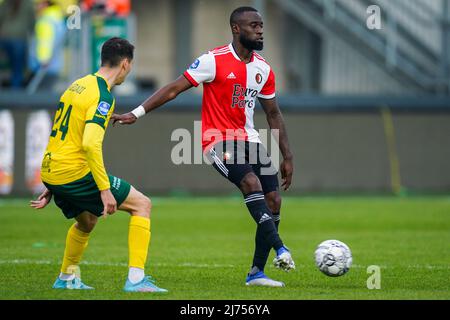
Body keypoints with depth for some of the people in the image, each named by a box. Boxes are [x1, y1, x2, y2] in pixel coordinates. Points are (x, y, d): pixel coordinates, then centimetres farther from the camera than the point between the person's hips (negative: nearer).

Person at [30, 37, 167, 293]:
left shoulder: (79, 85, 15)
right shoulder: (103, 97, -14)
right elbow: (90, 144, -26)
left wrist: (52, 187, 25)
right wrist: (105, 189, -24)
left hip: (51, 173, 9)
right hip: (76, 174, -9)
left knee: (87, 222, 33)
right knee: (142, 204, 0)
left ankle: (67, 278, 44)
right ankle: (136, 278, -7)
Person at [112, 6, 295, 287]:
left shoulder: (264, 69, 8)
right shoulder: (214, 61, -10)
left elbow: (273, 114, 17)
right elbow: (174, 89, -9)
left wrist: (287, 157, 16)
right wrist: (137, 113, -15)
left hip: (249, 140, 6)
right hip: (219, 140, -6)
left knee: (273, 201, -5)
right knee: (251, 182, -30)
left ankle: (256, 273, 3)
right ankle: (280, 249, -32)